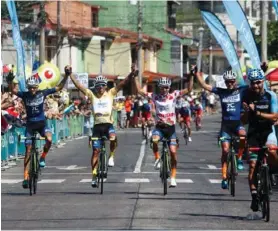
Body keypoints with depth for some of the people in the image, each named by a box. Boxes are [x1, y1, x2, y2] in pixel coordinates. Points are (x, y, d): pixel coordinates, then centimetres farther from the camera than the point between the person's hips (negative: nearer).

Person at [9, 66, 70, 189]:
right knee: (28, 150, -2)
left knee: (49, 139, -30)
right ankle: (26, 177, 3)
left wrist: (66, 76, -13)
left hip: (41, 123, 0)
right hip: (30, 124, 0)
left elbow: (59, 87, -4)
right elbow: (13, 90, -19)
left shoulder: (43, 93, -6)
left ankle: (43, 157, -1)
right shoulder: (25, 95, -7)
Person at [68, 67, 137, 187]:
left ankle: (111, 157, -8)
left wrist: (131, 74, -17)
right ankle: (94, 176, 10)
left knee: (113, 138, -34)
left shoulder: (110, 93, 5)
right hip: (97, 125, 1)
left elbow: (122, 84, -5)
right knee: (95, 151, 3)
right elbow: (79, 86, 1)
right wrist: (70, 75, -7)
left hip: (108, 124, -1)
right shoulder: (92, 95, 6)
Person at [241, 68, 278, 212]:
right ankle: (254, 196, 0)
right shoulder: (247, 96, -4)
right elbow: (245, 119, -1)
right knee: (253, 165, -6)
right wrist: (246, 111, -23)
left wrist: (258, 113, -25)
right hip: (253, 132, 2)